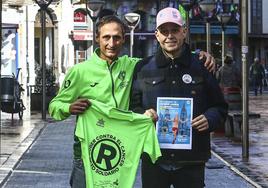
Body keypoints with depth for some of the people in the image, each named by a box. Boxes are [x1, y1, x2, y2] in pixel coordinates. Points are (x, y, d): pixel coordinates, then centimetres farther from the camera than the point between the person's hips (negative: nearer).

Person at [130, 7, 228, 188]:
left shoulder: (201, 66, 4)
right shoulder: (143, 68, 6)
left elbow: (220, 106, 10)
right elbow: (132, 106, 11)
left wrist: (210, 119, -10)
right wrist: (142, 115, -10)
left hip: (192, 160, 0)